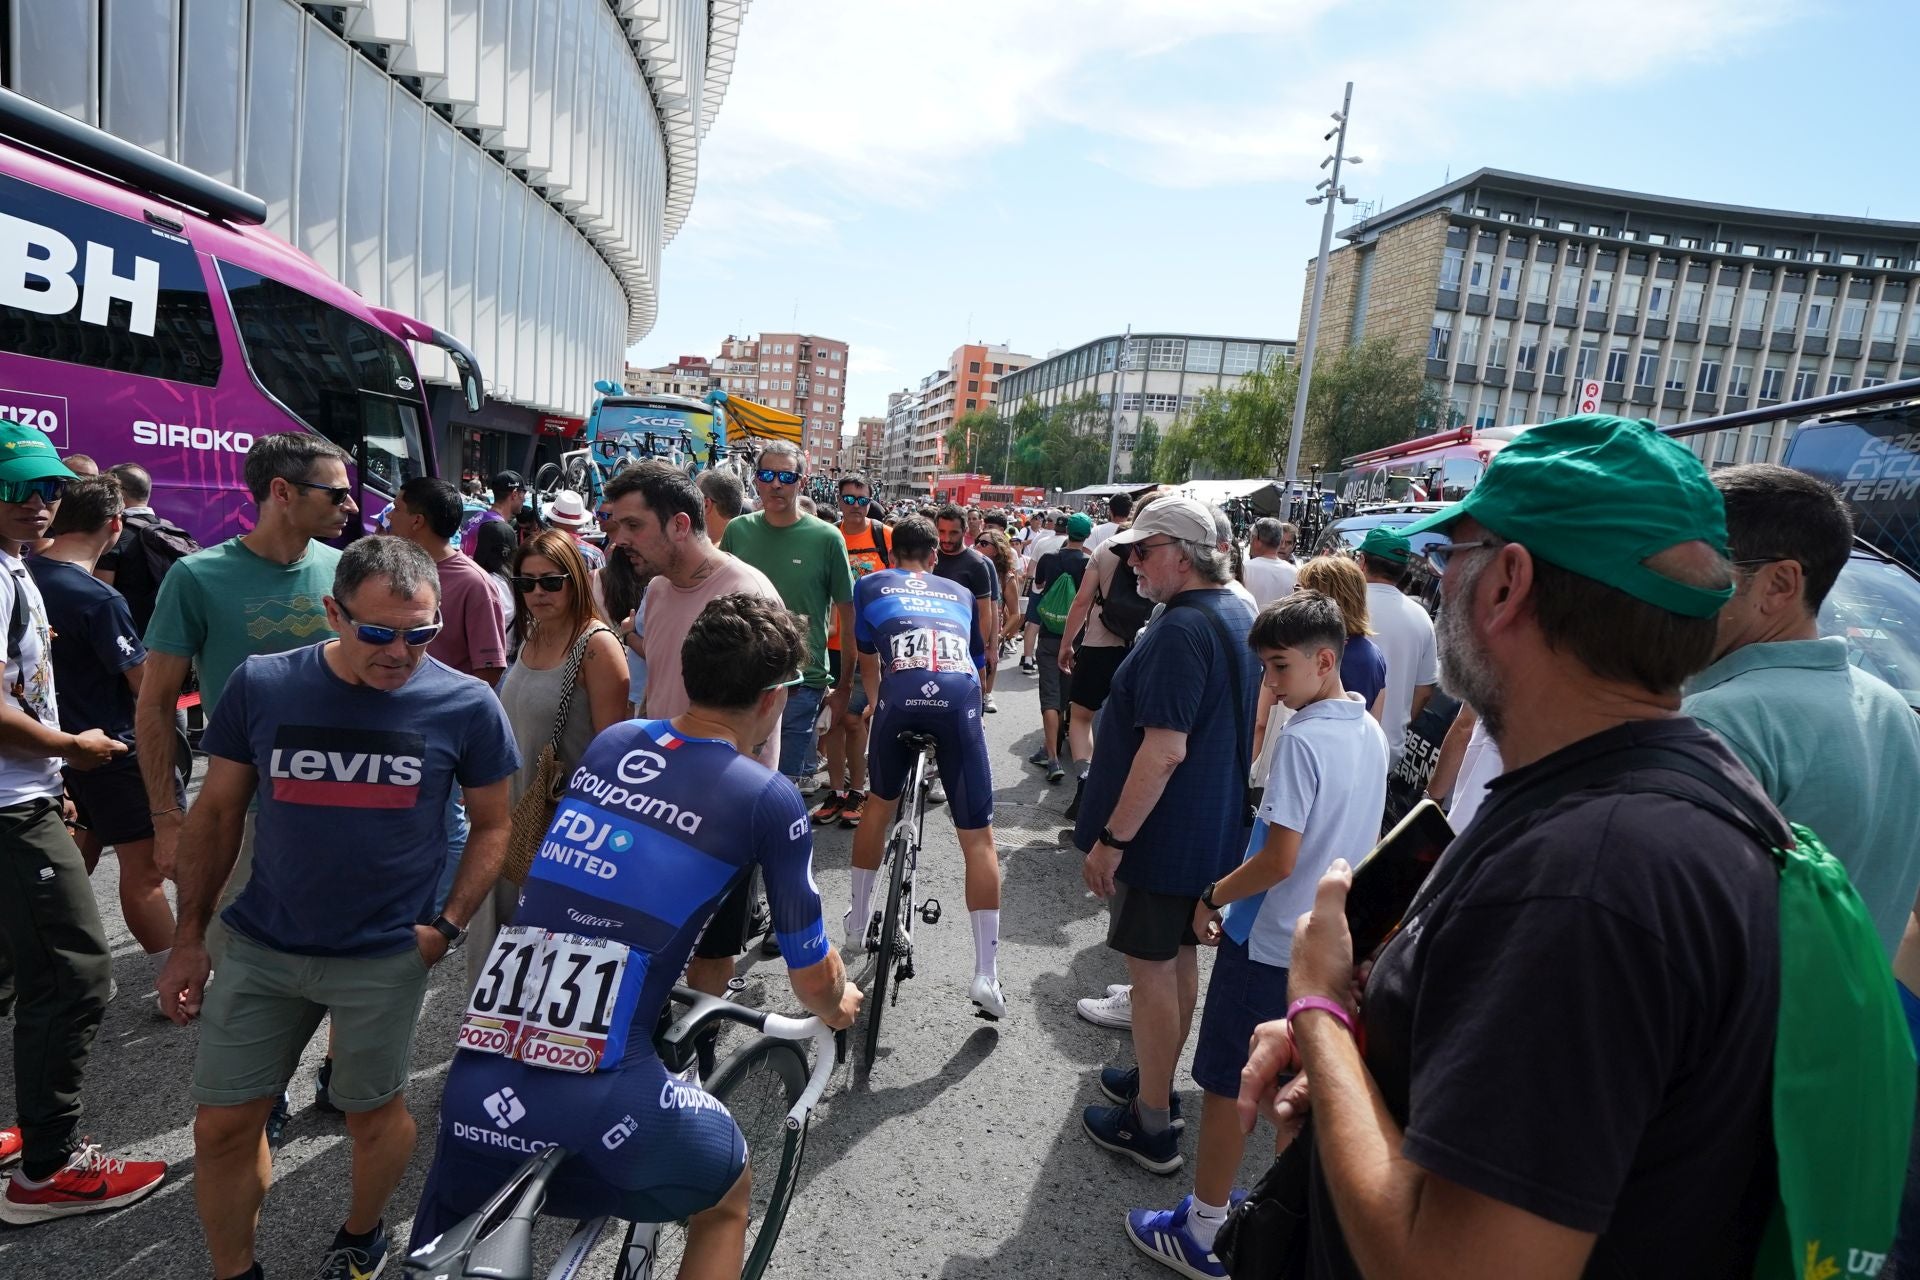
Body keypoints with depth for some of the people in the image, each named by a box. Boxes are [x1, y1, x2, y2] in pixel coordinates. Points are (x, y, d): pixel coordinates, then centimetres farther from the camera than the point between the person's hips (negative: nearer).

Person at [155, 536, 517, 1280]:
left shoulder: (466, 705, -13)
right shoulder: (261, 685, -8)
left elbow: (492, 824, -1)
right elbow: (216, 813, 4)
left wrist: (449, 924, -9)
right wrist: (189, 937, 7)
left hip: (385, 955, -2)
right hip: (259, 945, 2)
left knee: (373, 1112, 15)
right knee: (222, 1126, 12)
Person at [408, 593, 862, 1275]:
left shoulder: (610, 742, 8)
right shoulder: (769, 800, -8)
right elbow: (814, 978, 4)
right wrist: (838, 1004, 27)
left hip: (478, 1073, 5)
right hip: (602, 1095, -4)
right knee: (726, 1204, 26)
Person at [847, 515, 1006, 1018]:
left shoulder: (870, 586, 26)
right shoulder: (959, 594, 31)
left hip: (900, 699, 0)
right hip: (960, 700, 0)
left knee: (878, 807, 26)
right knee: (978, 837, 5)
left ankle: (857, 924, 39)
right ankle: (986, 975, 2)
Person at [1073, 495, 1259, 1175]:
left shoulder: (1182, 629, -25)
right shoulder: (1238, 614, 7)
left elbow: (1165, 749, -29)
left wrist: (1111, 838, -24)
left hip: (1162, 833, -10)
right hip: (1213, 831, 10)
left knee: (1152, 968, 3)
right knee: (1181, 958, 21)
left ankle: (1149, 1127, 18)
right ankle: (1159, 1080, 39)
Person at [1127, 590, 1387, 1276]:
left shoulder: (1302, 739, -23)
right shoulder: (1372, 733, 3)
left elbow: (1279, 860, -24)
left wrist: (1212, 898, -10)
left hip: (1270, 942, -8)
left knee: (1225, 1086, 6)